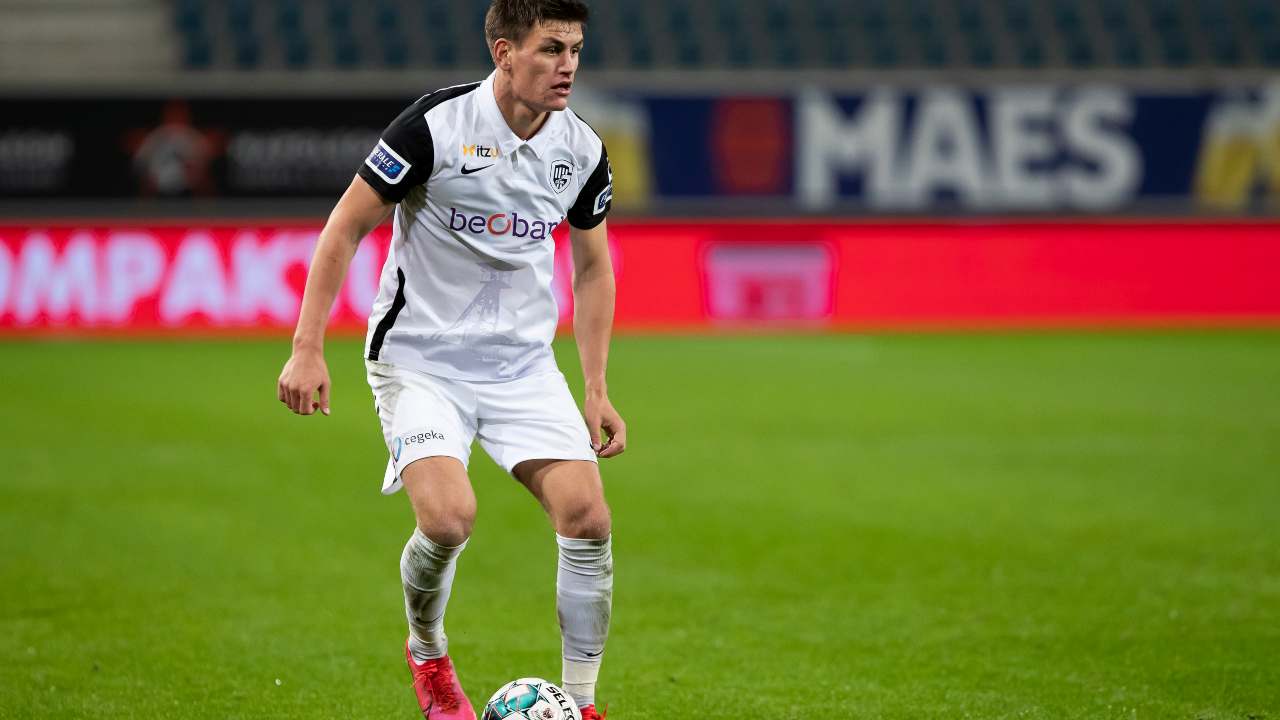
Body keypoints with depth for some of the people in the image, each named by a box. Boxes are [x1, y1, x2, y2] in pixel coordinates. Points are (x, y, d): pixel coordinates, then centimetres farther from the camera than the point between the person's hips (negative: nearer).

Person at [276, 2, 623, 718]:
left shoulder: (583, 149, -1)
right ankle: (428, 654, 10)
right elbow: (344, 231, -9)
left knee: (588, 518, -11)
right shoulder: (435, 126, -16)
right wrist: (308, 348, -13)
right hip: (420, 357, -4)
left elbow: (593, 266, 14)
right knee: (449, 517, -23)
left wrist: (597, 390, 10)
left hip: (524, 361, 5)